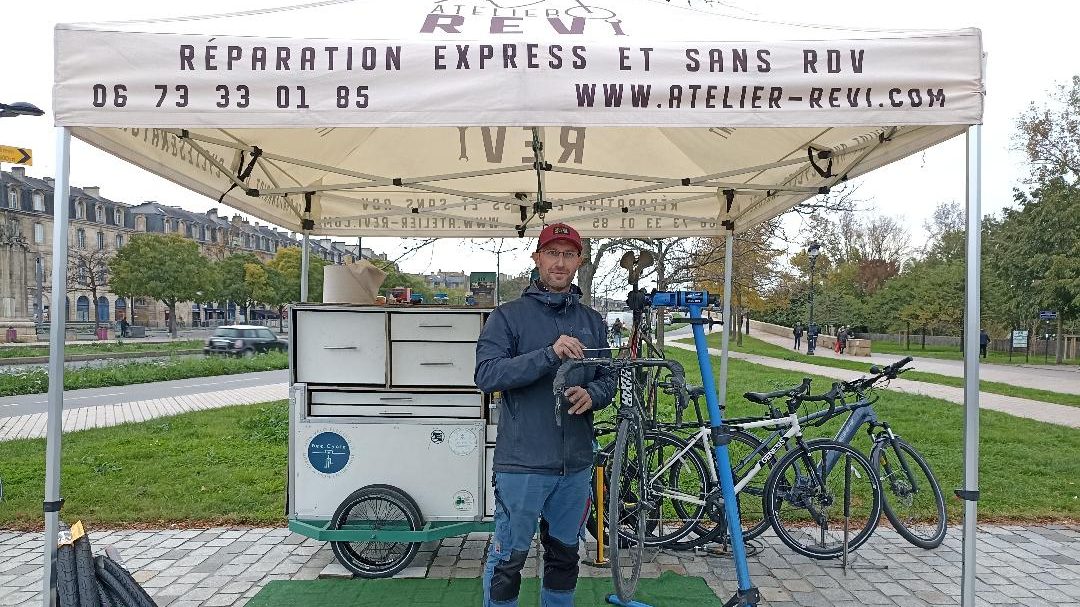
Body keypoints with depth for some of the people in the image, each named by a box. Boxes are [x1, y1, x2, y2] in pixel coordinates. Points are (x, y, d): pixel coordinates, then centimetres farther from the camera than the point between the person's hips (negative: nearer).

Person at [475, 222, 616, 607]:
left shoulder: (592, 322, 11)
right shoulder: (508, 316, -4)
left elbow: (608, 380, 14)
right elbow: (486, 374, -16)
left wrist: (590, 395, -10)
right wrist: (549, 354, -27)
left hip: (576, 465, 5)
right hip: (522, 464, -5)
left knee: (564, 557, 18)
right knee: (507, 561, 3)